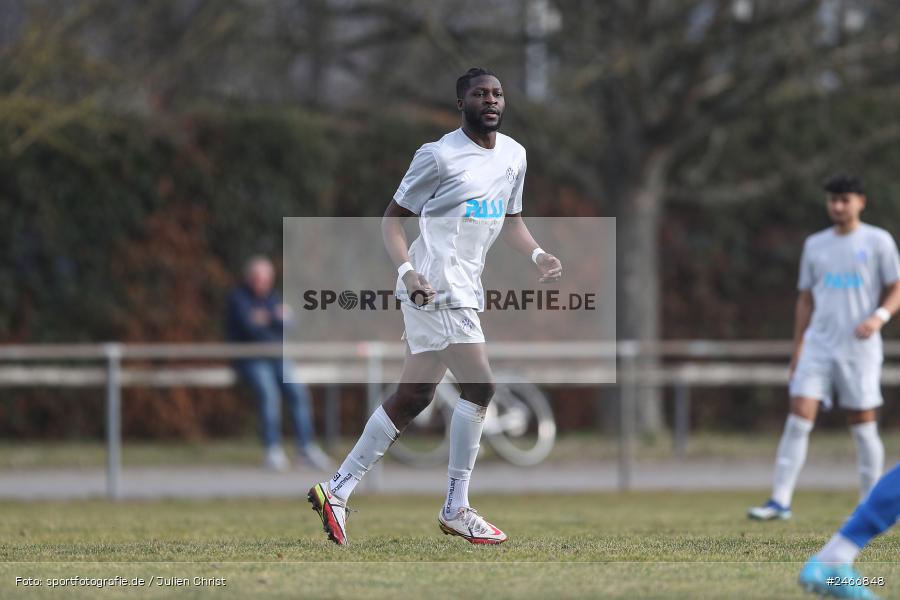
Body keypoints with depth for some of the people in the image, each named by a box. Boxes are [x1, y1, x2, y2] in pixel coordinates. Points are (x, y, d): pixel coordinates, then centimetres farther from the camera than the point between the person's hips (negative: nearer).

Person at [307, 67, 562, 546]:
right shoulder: (439, 156, -9)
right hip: (435, 286, -8)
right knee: (479, 385, -14)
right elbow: (393, 217, -6)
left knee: (412, 398, 9)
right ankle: (456, 510, -6)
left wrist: (537, 254, 6)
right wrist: (407, 270, -22)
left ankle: (337, 490, 14)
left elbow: (510, 219, 26)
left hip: (465, 289, 8)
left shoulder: (513, 156, 14)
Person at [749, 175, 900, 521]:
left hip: (860, 347, -3)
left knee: (863, 427, 0)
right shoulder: (815, 245, 13)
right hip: (819, 345, 3)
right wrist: (798, 348, 13)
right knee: (799, 418, -9)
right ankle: (780, 501, -12)